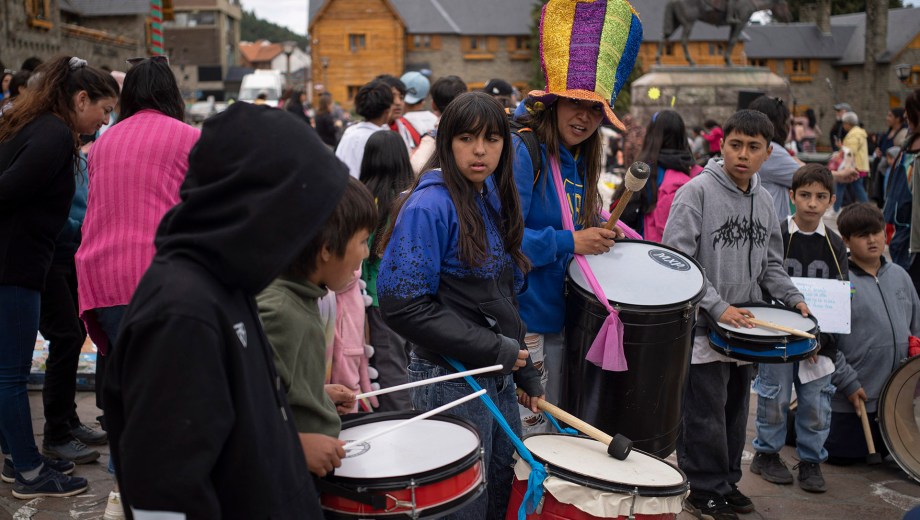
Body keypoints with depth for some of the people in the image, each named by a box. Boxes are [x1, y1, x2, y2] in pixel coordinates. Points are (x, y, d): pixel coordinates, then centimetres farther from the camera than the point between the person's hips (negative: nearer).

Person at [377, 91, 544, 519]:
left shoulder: (494, 200, 8)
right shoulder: (429, 205, -16)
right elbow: (403, 304, -22)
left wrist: (524, 371, 14)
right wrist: (495, 350, -19)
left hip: (500, 380, 8)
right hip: (452, 381, -8)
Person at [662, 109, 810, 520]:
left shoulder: (764, 201, 11)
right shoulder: (697, 191, -11)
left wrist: (793, 298, 2)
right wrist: (718, 306, -20)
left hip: (743, 329, 7)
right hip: (702, 328, -6)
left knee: (735, 413, 15)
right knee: (706, 417, -1)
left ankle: (727, 483, 29)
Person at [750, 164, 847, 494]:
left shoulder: (835, 246, 5)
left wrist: (822, 337, -6)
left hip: (819, 341, 3)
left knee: (816, 403, 5)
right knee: (775, 398, 4)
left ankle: (811, 460, 22)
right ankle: (766, 453, 23)